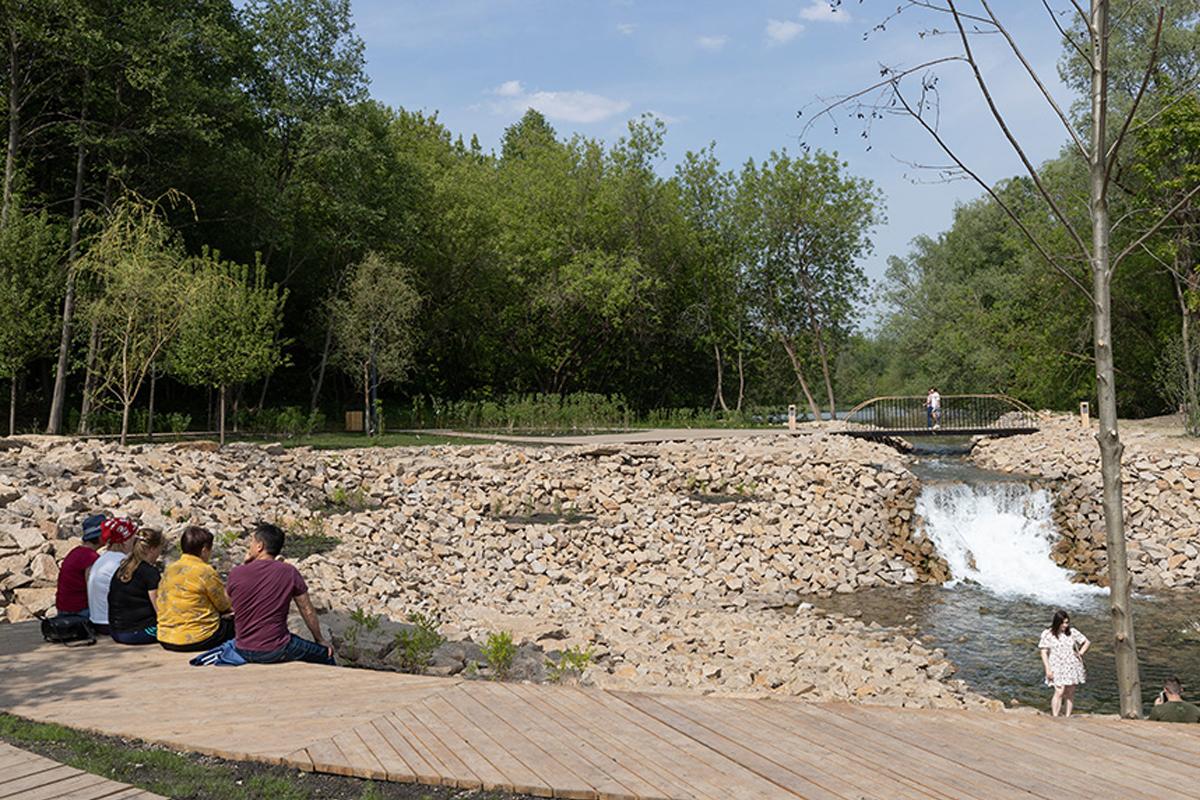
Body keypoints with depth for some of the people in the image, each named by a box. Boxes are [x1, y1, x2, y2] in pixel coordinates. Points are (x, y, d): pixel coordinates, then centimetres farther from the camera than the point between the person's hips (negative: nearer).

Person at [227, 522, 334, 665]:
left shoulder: (235, 574, -6)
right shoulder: (289, 573, -9)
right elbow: (307, 611, 0)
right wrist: (320, 640, 15)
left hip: (244, 652, 4)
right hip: (276, 652, -4)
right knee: (325, 654, 19)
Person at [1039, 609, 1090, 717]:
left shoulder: (1072, 633, 3)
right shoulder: (1047, 634, -4)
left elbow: (1087, 642, 16)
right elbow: (1043, 652, -3)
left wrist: (1080, 653, 2)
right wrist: (1048, 669, -9)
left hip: (1072, 667, 3)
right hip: (1057, 667, -3)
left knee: (1070, 693, 4)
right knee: (1059, 692, -16)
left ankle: (1067, 718, 11)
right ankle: (1055, 717, -14)